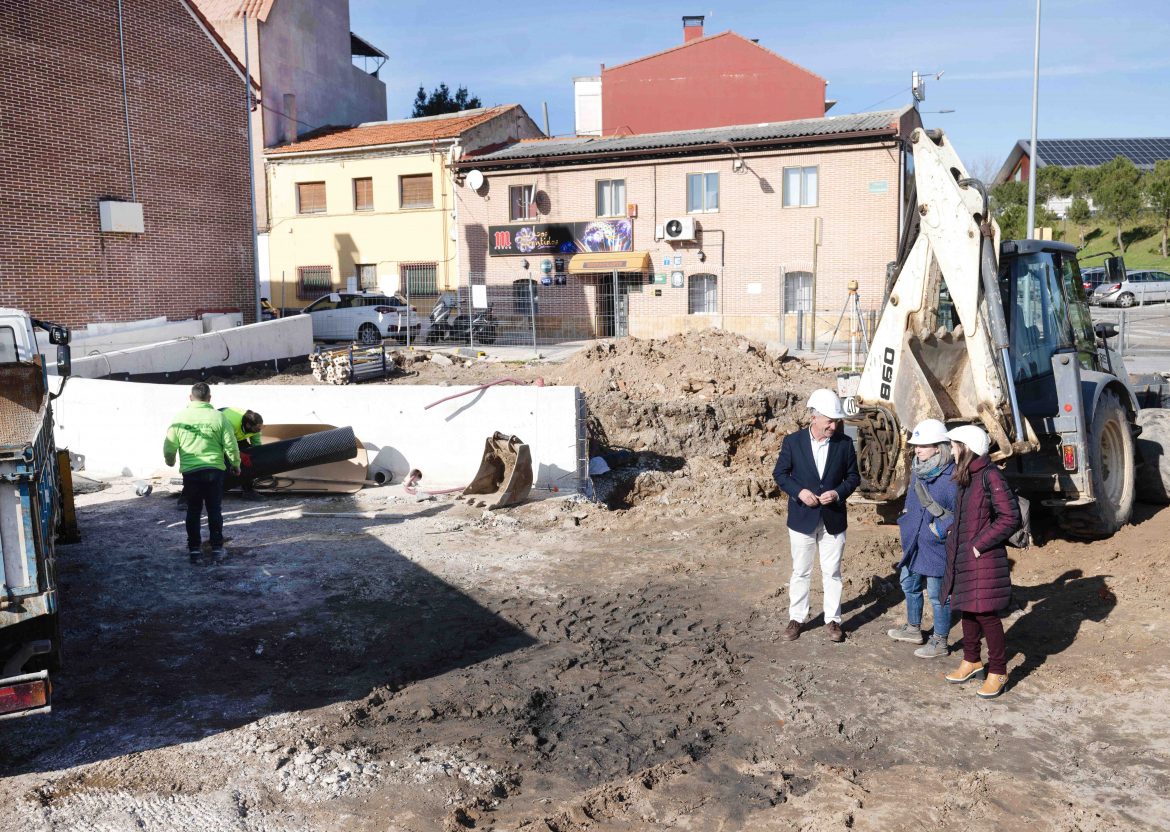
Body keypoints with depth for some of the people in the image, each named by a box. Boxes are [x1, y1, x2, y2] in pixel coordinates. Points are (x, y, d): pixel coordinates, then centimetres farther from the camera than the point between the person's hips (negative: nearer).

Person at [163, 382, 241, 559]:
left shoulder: (180, 418, -1)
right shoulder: (218, 417, -4)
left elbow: (169, 447, 3)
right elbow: (230, 445, -3)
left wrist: (170, 462, 24)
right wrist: (236, 464, 13)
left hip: (190, 471, 1)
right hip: (214, 470, -1)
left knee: (193, 510, 12)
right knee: (215, 510, 8)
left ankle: (194, 546, 15)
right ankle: (217, 547, 9)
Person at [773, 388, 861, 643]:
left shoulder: (845, 443, -4)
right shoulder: (793, 441, -7)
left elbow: (853, 476, 4)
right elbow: (780, 473, 0)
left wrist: (838, 493, -15)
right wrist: (799, 491, -16)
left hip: (833, 519, 1)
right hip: (802, 517, -1)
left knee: (832, 572, 10)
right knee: (800, 572, 10)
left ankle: (833, 619, 23)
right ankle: (796, 618, 22)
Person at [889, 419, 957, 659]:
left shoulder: (951, 477, -21)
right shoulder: (918, 469, 5)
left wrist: (938, 529, -19)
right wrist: (906, 518, 11)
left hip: (936, 547, -9)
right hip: (914, 543, 9)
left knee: (937, 595, 4)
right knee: (908, 583, 23)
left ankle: (940, 642, 20)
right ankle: (913, 629, 43)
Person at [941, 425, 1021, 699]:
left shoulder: (990, 476, -17)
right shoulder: (966, 477, 10)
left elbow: (1010, 517, -20)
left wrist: (979, 544, -18)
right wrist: (953, 539, 8)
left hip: (983, 560, -9)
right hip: (961, 558, 9)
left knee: (986, 614, -1)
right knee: (968, 610, 17)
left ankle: (998, 672, 13)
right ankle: (972, 661, 31)